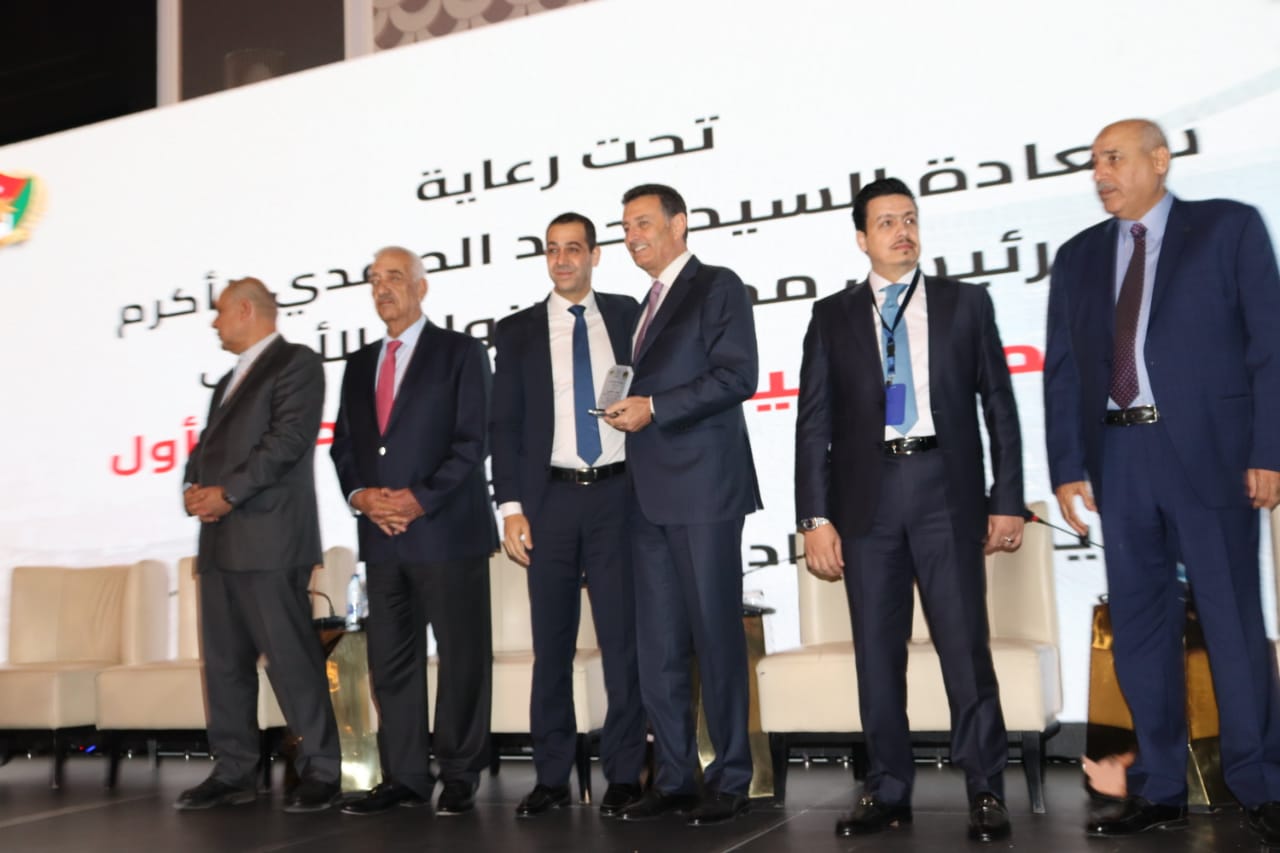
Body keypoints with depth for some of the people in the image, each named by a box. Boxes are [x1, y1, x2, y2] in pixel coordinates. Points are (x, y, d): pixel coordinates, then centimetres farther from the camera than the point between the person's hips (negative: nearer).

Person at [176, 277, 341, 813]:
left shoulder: (297, 363, -1)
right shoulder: (230, 380, 26)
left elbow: (288, 439, -14)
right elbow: (208, 444, 21)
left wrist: (228, 493, -15)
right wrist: (194, 488, 1)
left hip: (269, 538, -9)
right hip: (220, 540, 9)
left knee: (291, 656, -7)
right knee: (224, 659, 9)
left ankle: (320, 769, 1)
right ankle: (234, 772, 17)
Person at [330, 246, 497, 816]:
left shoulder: (460, 352, 2)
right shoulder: (359, 364, 19)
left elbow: (470, 441, -6)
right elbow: (343, 445, 15)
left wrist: (421, 500, -14)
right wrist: (360, 495, -4)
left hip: (447, 530, -5)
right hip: (381, 536, 5)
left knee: (461, 657, 0)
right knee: (391, 661, 7)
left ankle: (460, 777, 10)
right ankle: (403, 777, 15)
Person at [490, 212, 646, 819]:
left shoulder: (627, 315, 8)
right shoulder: (518, 331, 8)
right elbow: (504, 424, 5)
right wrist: (511, 506, -4)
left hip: (618, 495, -1)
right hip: (551, 500, 1)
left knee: (623, 638, 1)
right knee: (551, 643, 6)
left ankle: (623, 775, 12)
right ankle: (552, 778, 16)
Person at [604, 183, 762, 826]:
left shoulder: (717, 287, 0)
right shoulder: (648, 304, 24)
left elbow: (738, 375, -13)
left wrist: (651, 408, -16)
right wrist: (626, 412, 8)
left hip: (703, 488, -7)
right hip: (650, 495, 8)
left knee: (716, 634, -2)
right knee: (657, 643, 7)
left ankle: (731, 780, 8)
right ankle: (674, 778, 15)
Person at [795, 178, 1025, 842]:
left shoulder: (965, 302, 10)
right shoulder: (833, 316, 10)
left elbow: (999, 405, 8)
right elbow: (814, 421, 6)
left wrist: (1007, 500, 1)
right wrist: (815, 517, -2)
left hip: (945, 488, -1)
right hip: (867, 494, 1)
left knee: (965, 643, -1)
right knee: (877, 650, 6)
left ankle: (986, 792, 12)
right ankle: (888, 791, 17)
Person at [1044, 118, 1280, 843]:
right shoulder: (1078, 257, 13)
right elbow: (1063, 372, 10)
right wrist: (1068, 467, 2)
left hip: (1210, 450, -3)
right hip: (1118, 456, 4)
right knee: (1141, 627, 7)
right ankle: (1160, 790, 17)